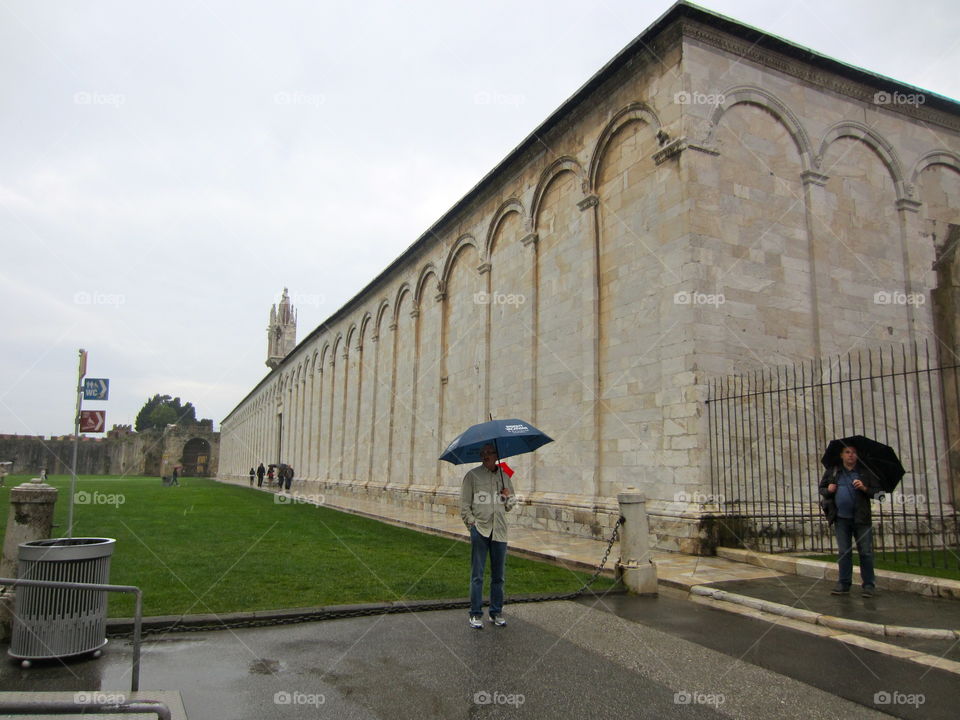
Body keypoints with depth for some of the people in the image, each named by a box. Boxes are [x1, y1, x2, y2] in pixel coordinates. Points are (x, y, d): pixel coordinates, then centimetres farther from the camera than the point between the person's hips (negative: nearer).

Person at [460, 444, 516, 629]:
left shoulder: (504, 476, 11)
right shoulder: (473, 475, 0)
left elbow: (511, 505, 19)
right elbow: (464, 504, 1)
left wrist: (508, 497, -2)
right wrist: (471, 522, -9)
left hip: (499, 531, 4)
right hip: (480, 529, -3)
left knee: (498, 575, 10)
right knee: (477, 575, 1)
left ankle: (496, 613, 22)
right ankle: (476, 614, 11)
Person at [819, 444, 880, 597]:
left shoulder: (866, 471, 2)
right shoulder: (833, 471, 7)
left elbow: (877, 492, 0)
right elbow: (822, 488, 15)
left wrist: (864, 488, -18)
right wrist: (828, 490, -7)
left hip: (861, 518, -2)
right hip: (841, 518, 2)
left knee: (865, 552, 2)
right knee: (843, 552, 8)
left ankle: (868, 585, 12)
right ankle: (843, 584, 15)